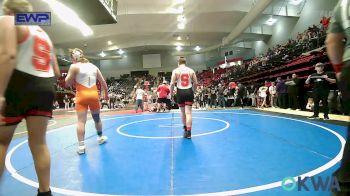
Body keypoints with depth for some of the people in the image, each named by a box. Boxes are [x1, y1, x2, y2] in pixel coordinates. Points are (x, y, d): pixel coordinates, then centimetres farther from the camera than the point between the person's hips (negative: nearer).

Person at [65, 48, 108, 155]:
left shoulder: (74, 66, -3)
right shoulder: (93, 66, 12)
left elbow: (67, 83, -3)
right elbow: (103, 82, 14)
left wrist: (72, 75, 12)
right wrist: (106, 94, 24)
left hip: (82, 95, -4)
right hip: (94, 95, 4)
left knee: (81, 121, -3)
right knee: (97, 118, 18)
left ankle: (81, 146, -7)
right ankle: (100, 137, 35)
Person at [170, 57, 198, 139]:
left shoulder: (175, 71, 0)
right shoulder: (191, 70, 7)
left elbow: (172, 83, -7)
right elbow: (195, 83, 7)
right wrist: (193, 92, 20)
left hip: (180, 92, -1)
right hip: (189, 91, 1)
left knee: (183, 112, 16)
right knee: (188, 112, 0)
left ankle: (185, 128, 33)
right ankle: (188, 132, -6)